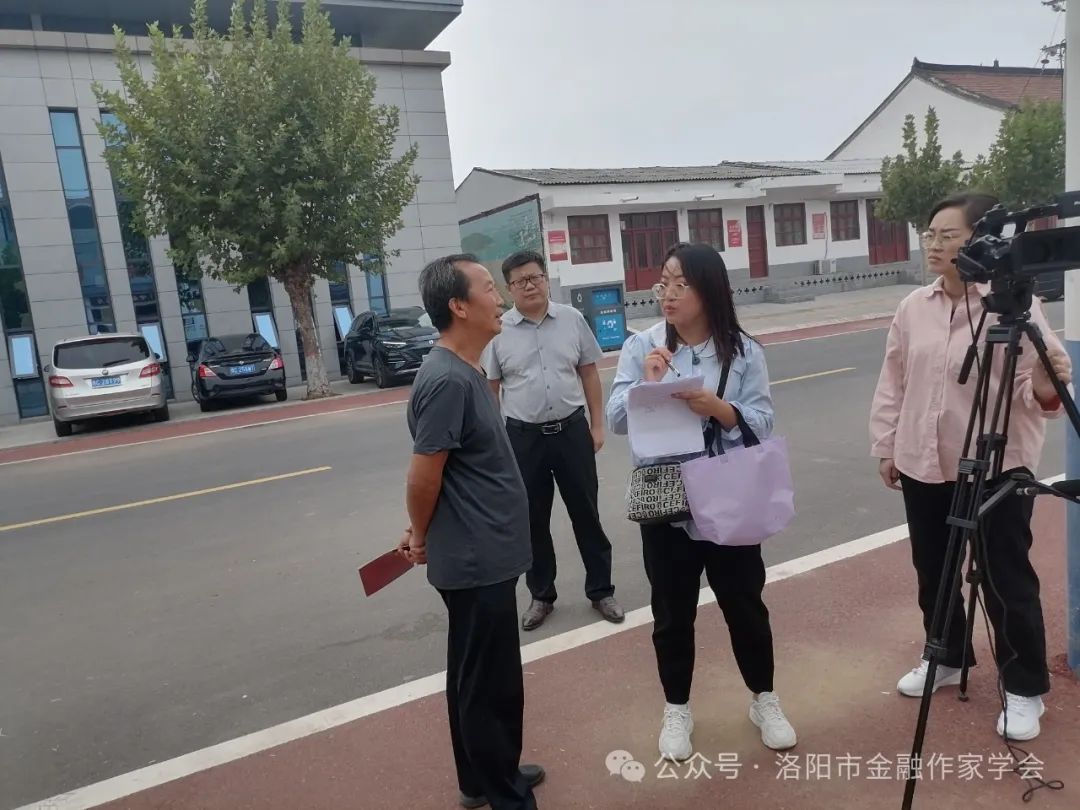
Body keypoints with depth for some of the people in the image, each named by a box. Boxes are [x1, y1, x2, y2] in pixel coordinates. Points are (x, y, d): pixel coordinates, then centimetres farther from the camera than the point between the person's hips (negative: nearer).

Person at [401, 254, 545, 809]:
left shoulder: (463, 371, 8)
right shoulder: (447, 380, -23)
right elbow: (423, 476, -20)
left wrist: (422, 532, 16)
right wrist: (422, 539, -3)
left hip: (481, 555, 9)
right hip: (477, 559, -9)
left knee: (476, 676, 22)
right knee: (490, 684, 7)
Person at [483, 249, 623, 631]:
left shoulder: (572, 319, 1)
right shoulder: (498, 331, -4)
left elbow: (589, 374, 6)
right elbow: (488, 390, 0)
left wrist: (597, 425, 4)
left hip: (572, 430, 1)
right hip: (523, 436, 0)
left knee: (586, 513, 11)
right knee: (532, 520, 11)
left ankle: (601, 590, 27)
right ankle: (541, 596, 29)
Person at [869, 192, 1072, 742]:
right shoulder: (912, 309, 3)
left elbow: (1035, 390, -12)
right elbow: (892, 384, 9)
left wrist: (1046, 386, -35)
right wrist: (885, 446, 9)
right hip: (923, 465, 5)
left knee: (1007, 581, 4)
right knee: (932, 572, 17)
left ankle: (1024, 690, 24)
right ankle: (946, 658, 39)